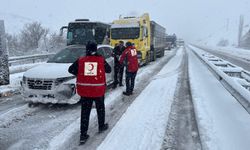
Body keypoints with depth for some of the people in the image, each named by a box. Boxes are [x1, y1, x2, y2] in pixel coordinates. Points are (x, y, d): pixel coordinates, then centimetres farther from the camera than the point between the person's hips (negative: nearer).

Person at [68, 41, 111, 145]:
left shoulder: (80, 60, -5)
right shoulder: (101, 60, -7)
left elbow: (71, 69, 3)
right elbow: (109, 70, 7)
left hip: (84, 91, 1)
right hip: (98, 90, -1)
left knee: (85, 112, 8)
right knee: (100, 108, 21)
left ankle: (83, 135, 8)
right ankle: (101, 126, 39)